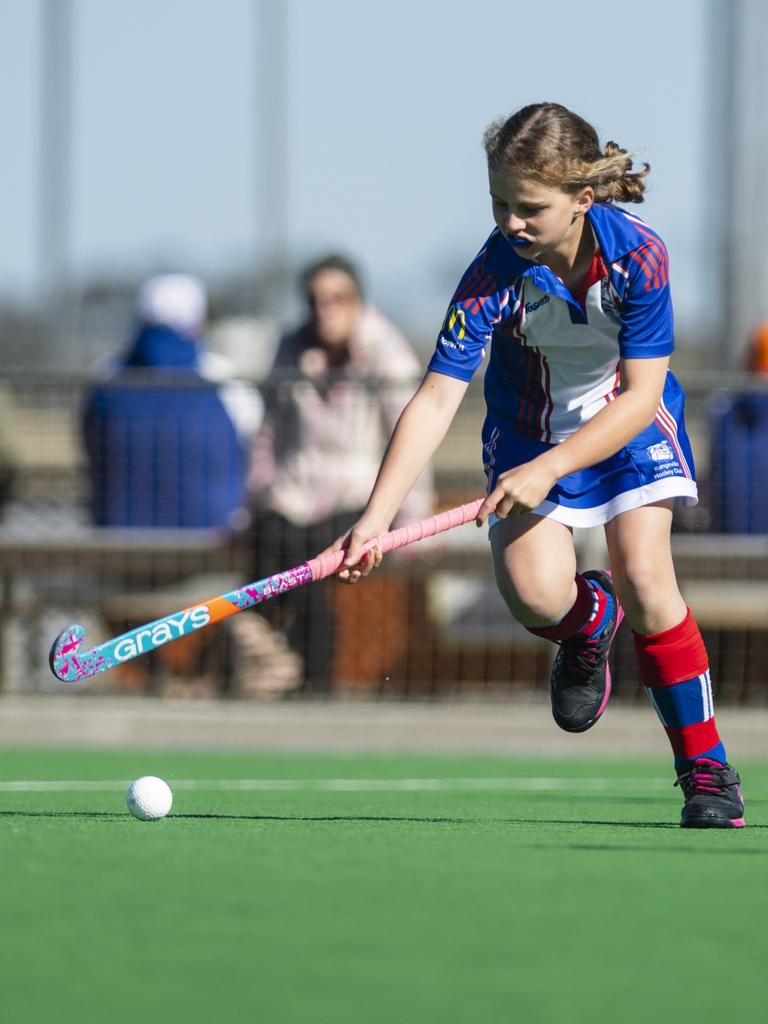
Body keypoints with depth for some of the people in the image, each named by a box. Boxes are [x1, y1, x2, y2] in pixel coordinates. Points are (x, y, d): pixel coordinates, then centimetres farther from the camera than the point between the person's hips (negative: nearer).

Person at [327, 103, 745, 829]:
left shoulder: (638, 255, -28)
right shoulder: (496, 275, -27)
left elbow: (640, 395, -25)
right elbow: (436, 399, -29)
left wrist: (549, 469, -37)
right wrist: (375, 519, -38)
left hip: (629, 426, -1)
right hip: (530, 431, 1)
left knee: (644, 575, -20)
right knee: (532, 591, -22)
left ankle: (705, 768, -5)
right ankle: (591, 621, 19)